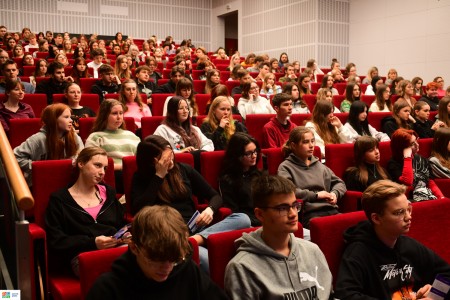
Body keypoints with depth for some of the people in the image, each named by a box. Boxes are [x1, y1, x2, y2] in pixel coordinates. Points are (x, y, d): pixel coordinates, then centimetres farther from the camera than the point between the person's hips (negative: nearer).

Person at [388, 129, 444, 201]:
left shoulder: (421, 159, 16)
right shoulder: (394, 163, -4)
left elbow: (431, 183, 18)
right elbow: (407, 183, -20)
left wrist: (442, 198, 1)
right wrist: (407, 158, -14)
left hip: (430, 198, 7)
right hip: (412, 201, -7)